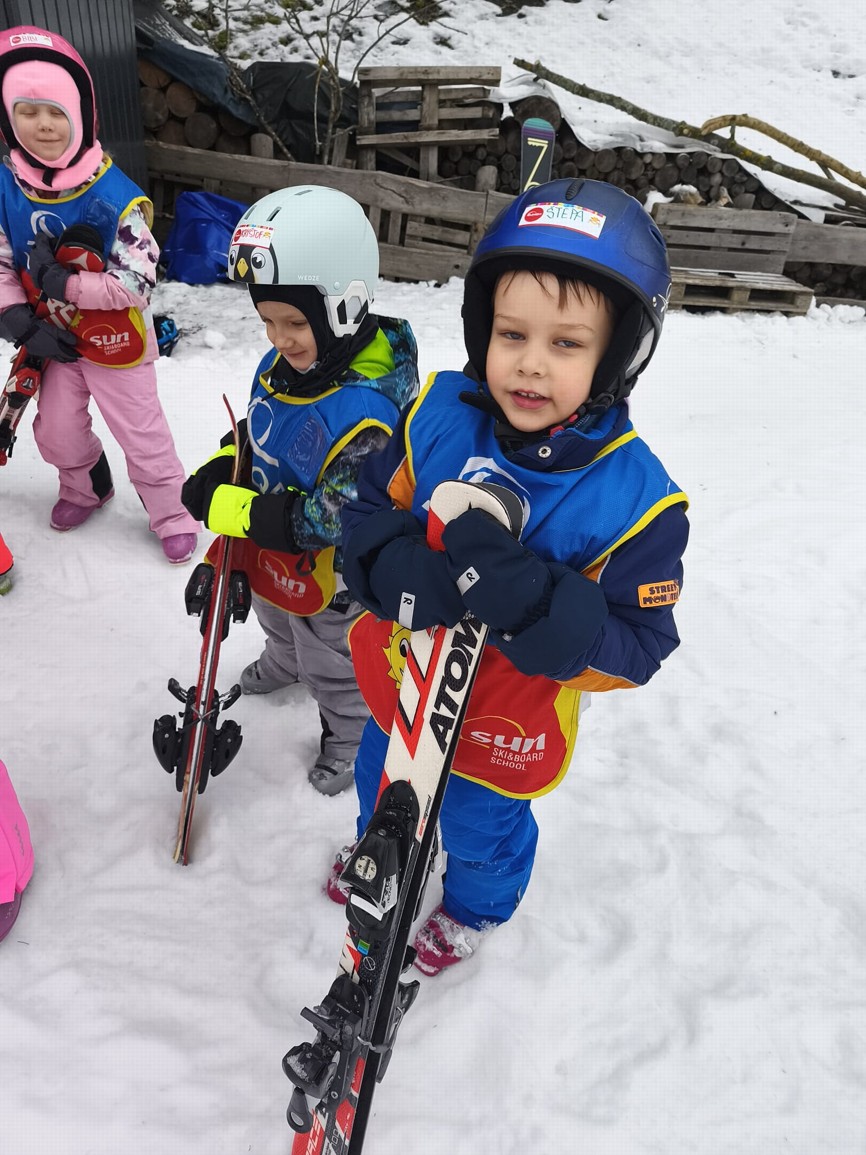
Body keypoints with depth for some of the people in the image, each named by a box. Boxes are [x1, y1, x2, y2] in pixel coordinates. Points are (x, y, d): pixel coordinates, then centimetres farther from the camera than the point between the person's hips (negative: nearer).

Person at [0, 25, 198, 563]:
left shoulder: (115, 195, -20)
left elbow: (137, 281, -23)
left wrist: (64, 284, -26)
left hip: (116, 340, -5)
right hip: (54, 338, 5)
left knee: (141, 433, 4)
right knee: (56, 430, 17)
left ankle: (173, 514, 21)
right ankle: (86, 487, 45)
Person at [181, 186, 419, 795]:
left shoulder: (360, 411, -39)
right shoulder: (285, 362, -12)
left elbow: (332, 517, -35)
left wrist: (240, 511, -31)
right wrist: (223, 466, -8)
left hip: (329, 573, -8)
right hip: (274, 547, 8)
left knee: (332, 659, 19)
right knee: (280, 618, 37)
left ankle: (350, 737, 47)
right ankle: (285, 662, 70)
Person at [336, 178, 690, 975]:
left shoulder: (636, 499, -28)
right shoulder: (439, 417, -19)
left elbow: (637, 647, -24)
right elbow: (368, 513, -11)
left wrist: (530, 599, -42)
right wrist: (403, 572, -34)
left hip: (504, 728, -3)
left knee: (482, 827, 27)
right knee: (382, 783, 34)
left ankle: (474, 907, 64)